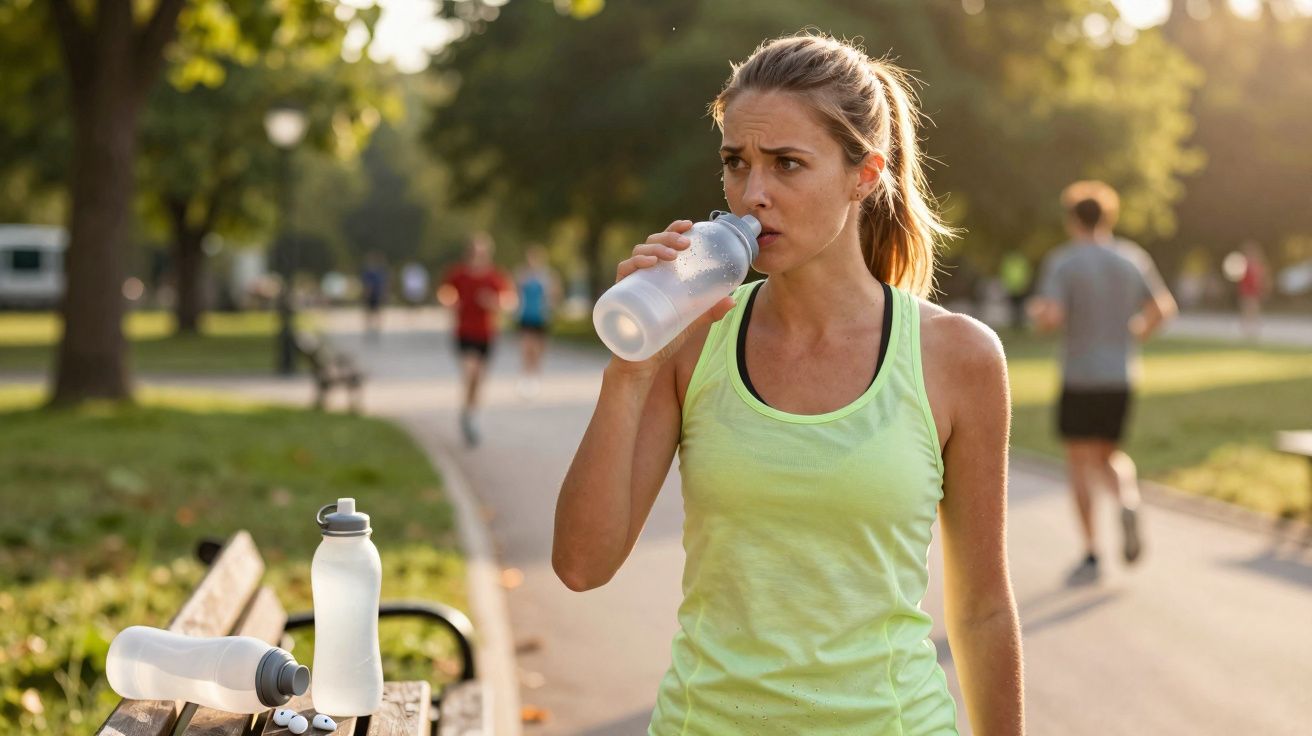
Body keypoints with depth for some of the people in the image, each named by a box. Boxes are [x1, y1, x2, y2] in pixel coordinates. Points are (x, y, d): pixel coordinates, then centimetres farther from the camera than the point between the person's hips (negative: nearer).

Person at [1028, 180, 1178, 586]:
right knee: (1107, 456, 19)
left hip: (1080, 377, -4)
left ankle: (1092, 553, 0)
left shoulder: (1061, 262, -8)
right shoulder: (1132, 257, 6)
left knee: (1079, 462, 4)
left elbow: (1050, 318, -18)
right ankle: (1128, 500, -12)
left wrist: (1036, 310, 4)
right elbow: (1164, 308, 9)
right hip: (1121, 375, 4)